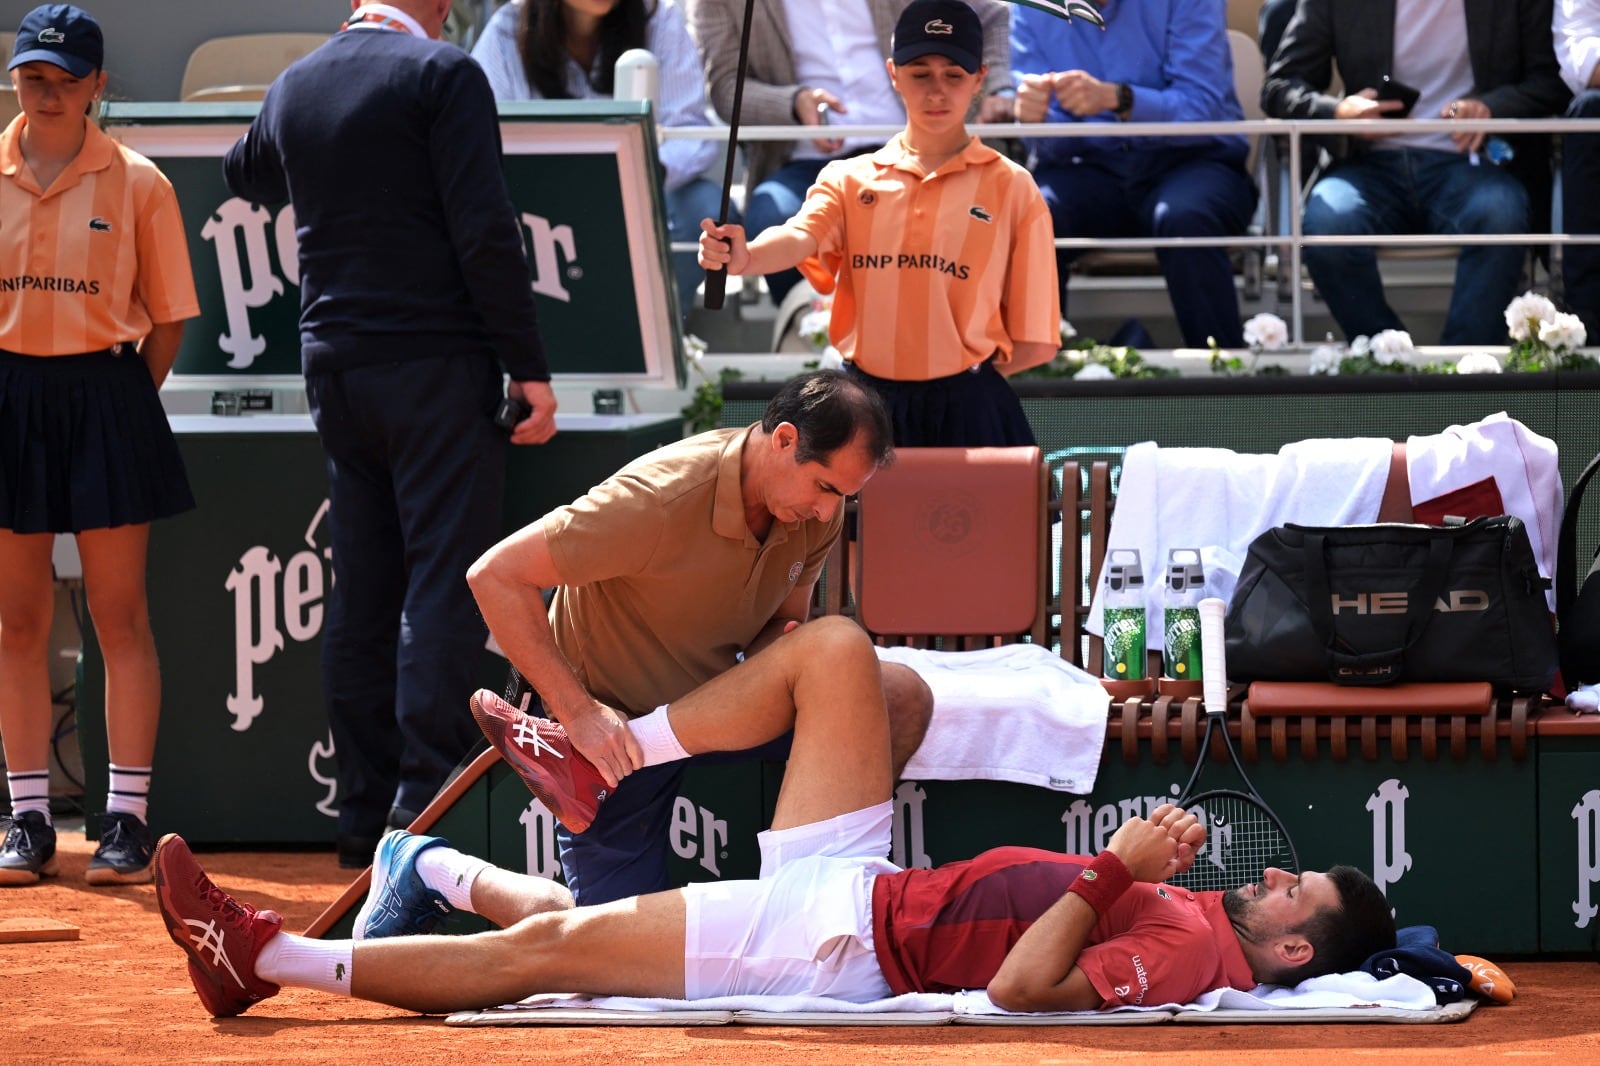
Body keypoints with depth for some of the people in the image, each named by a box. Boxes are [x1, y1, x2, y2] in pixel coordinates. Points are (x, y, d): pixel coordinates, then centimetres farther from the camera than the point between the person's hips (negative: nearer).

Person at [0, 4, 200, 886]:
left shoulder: (137, 184, -2)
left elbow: (168, 317, 4)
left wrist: (119, 397, 0)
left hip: (106, 396, -2)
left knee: (120, 616, -1)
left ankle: (128, 818, 3)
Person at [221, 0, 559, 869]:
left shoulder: (294, 86, 11)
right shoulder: (443, 75, -8)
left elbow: (245, 176, 33)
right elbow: (485, 231, -14)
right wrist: (527, 366, -11)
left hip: (335, 369, 6)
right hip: (435, 364, -6)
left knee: (361, 595, 9)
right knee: (443, 586, -6)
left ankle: (366, 813, 10)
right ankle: (426, 809, -13)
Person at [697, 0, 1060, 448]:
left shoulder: (1012, 189, 0)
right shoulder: (849, 180, 6)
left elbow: (1034, 345, 1)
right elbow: (800, 237, -16)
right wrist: (744, 257, -36)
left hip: (965, 413, -2)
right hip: (864, 411, 2)